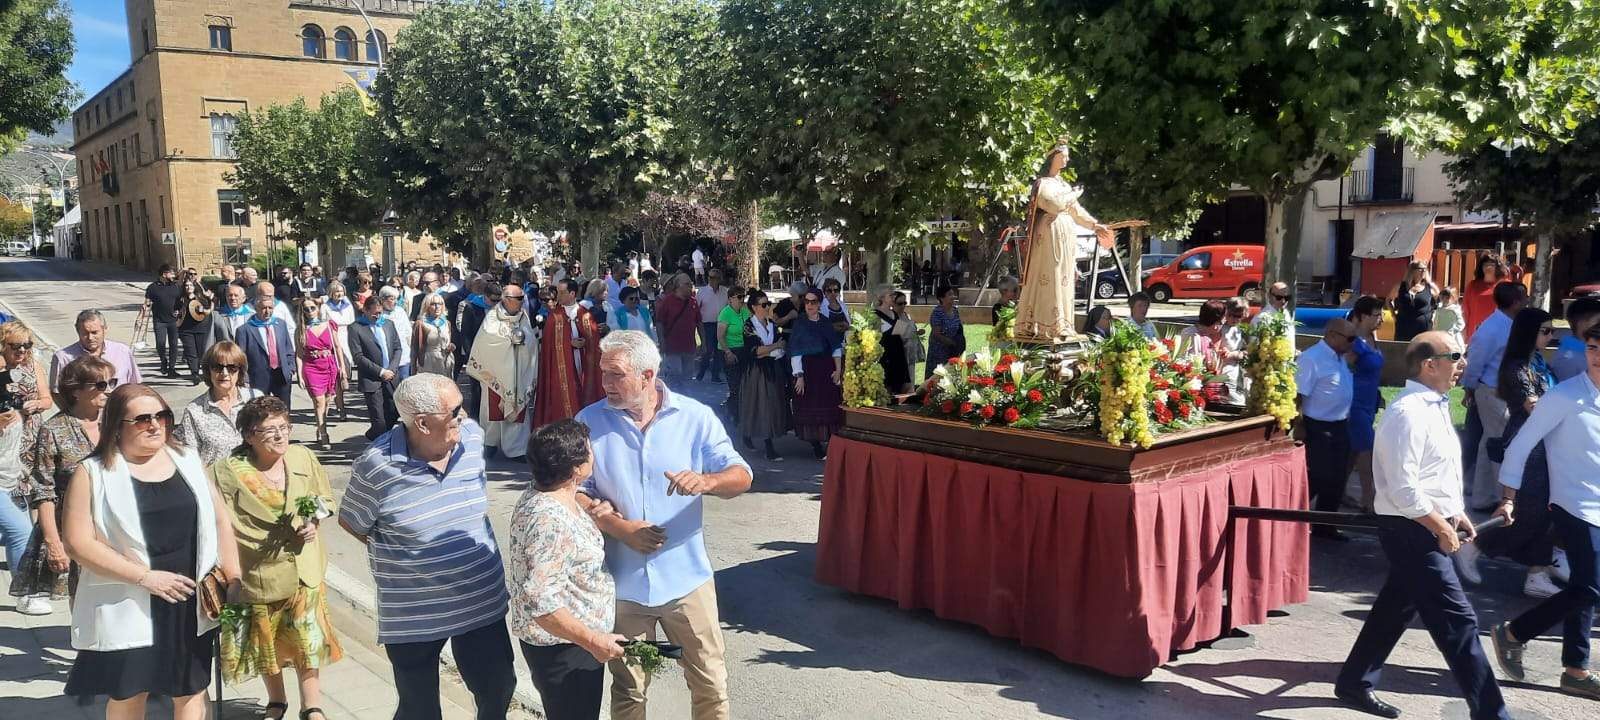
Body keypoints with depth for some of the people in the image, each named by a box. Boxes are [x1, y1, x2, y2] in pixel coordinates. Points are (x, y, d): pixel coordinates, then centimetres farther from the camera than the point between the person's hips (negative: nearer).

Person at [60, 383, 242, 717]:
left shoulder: (186, 458, 6)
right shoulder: (93, 473, -5)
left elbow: (220, 518, 9)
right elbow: (78, 542, -12)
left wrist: (233, 578, 0)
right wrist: (145, 577, -17)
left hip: (191, 602, 3)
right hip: (129, 607, -3)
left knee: (191, 691, 12)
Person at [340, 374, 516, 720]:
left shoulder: (472, 436, -7)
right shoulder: (376, 466, -21)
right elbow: (351, 523, -4)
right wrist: (404, 554, -5)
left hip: (483, 603, 4)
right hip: (413, 617, -4)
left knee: (499, 690, 18)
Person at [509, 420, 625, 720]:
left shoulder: (539, 496, 1)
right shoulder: (551, 521, -30)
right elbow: (539, 602, -33)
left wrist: (595, 515, 10)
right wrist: (593, 640, -26)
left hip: (569, 641, 10)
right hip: (563, 648, -10)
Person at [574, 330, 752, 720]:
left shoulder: (695, 416, -6)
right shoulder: (589, 421, -4)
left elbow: (741, 476, -9)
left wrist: (707, 481, -31)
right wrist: (617, 526, -19)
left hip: (686, 578, 0)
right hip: (621, 582, 1)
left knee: (711, 687, 9)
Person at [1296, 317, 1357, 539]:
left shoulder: (1341, 358, 11)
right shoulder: (1311, 358, -17)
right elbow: (1298, 395, -21)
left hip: (1340, 427, 9)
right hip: (1318, 428, -9)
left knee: (1337, 479, 13)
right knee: (1317, 479, -4)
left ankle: (1324, 525, 26)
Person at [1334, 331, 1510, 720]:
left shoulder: (1434, 406, 10)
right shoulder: (1409, 413, -22)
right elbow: (1403, 490, -25)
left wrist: (1456, 513, 12)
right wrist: (1442, 528, -17)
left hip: (1424, 529, 10)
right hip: (1411, 531, -10)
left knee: (1396, 608, 18)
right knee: (1458, 621, -5)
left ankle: (1355, 683, 31)